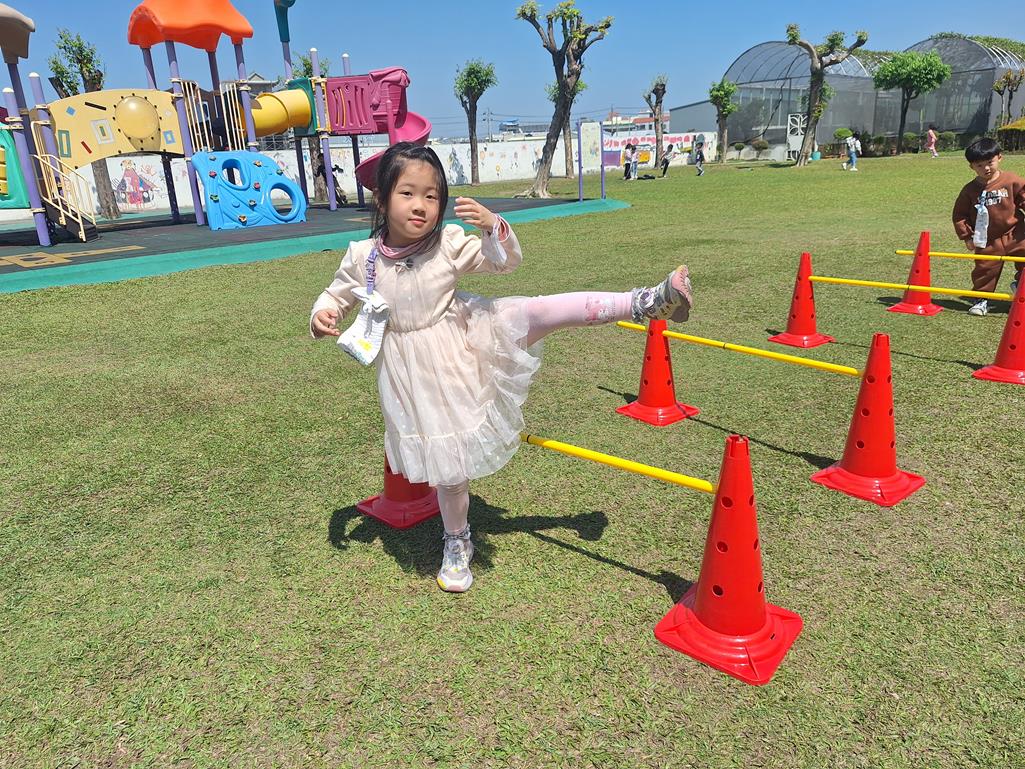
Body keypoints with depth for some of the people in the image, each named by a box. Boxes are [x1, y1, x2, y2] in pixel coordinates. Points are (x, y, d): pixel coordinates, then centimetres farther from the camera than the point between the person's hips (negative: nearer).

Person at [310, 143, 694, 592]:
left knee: (538, 312, -21)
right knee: (446, 459, 9)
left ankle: (644, 303, -15)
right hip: (417, 370, 1)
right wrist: (322, 317, -14)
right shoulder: (362, 257, -10)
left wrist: (494, 227, -27)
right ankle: (457, 543, 32)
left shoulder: (450, 243, -13)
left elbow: (506, 263, -7)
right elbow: (335, 296, 8)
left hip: (468, 337, 0)